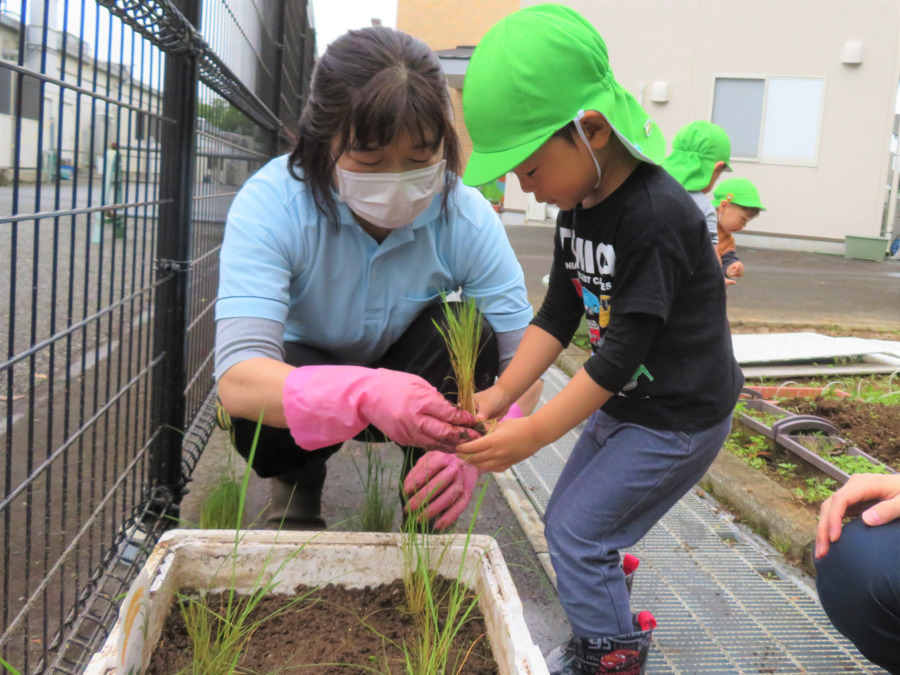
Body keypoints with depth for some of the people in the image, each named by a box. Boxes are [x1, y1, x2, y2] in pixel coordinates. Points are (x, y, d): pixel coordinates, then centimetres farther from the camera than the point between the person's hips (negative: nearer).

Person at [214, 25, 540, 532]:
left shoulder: (466, 216, -25)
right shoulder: (270, 203, -30)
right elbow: (238, 379, -41)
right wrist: (365, 396, -61)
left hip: (413, 376, 2)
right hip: (303, 372, -1)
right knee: (257, 413, -35)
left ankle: (428, 517, -7)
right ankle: (298, 482, 4)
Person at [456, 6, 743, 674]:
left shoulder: (657, 218, -28)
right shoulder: (577, 208, 0)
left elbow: (623, 351, -28)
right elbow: (558, 315, 1)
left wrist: (534, 432, -27)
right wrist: (501, 393, -10)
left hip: (679, 418, -9)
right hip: (622, 403, 9)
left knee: (577, 530, -5)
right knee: (567, 521, 16)